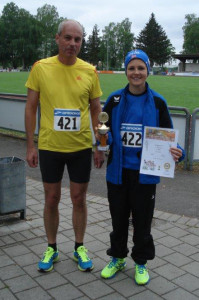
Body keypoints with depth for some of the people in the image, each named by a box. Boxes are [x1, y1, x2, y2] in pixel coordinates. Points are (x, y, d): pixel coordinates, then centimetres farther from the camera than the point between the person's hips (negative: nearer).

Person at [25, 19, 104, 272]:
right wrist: (30, 146, -3)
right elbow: (31, 108, 0)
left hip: (81, 147, 1)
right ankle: (51, 248, 32)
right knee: (51, 199, 11)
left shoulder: (89, 71, -2)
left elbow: (96, 110, 6)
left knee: (79, 199, 11)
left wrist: (99, 147, 3)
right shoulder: (41, 67, -4)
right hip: (49, 147, 0)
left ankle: (79, 247, 31)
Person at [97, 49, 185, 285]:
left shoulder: (157, 102, -3)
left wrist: (176, 151, -19)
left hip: (144, 173, -1)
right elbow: (106, 133, 4)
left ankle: (141, 262, 32)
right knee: (118, 218, 15)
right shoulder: (114, 100, 0)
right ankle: (117, 258, 36)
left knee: (142, 220, 11)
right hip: (118, 171, 1)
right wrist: (103, 137, -20)